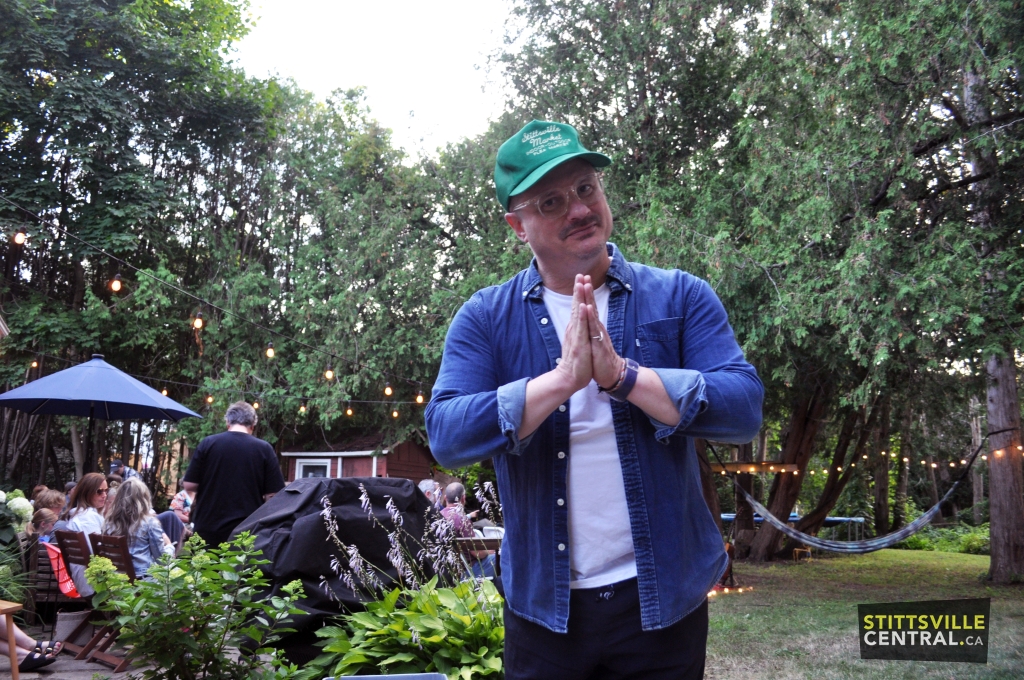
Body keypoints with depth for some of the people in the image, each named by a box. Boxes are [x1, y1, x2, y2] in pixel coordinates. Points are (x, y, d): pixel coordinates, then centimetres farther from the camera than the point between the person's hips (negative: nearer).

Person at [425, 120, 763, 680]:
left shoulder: (679, 297, -3)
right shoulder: (485, 318, -2)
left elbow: (744, 409, -13)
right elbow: (445, 436, -14)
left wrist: (621, 374, -25)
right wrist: (562, 379, -26)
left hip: (664, 597, 0)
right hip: (542, 605, 1)